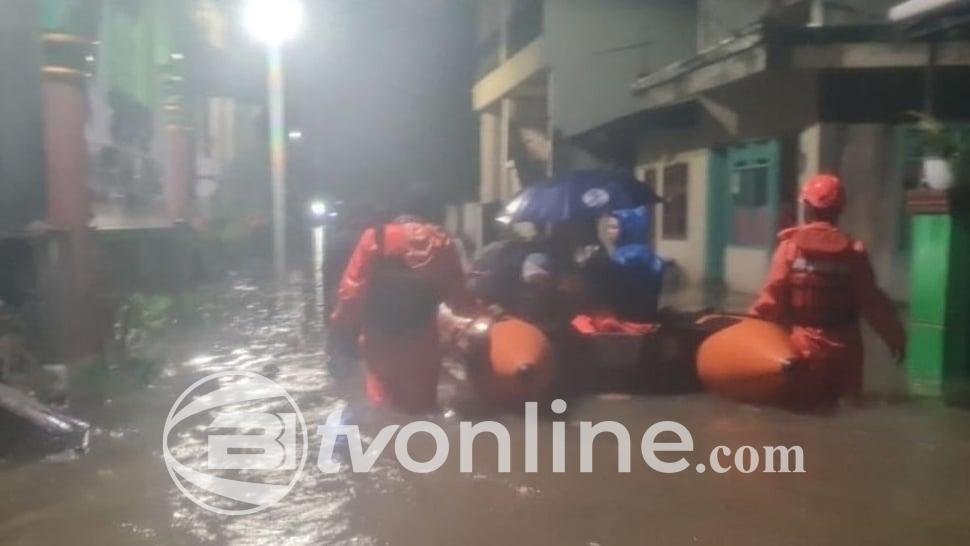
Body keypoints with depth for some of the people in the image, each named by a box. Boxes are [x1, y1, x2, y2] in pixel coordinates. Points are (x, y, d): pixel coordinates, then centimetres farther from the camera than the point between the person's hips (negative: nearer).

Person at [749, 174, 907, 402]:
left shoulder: (791, 245, -9)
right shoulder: (854, 250, -4)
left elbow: (773, 296, -11)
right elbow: (872, 302, -1)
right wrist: (896, 337, 9)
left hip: (804, 344, -1)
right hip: (843, 347, 1)